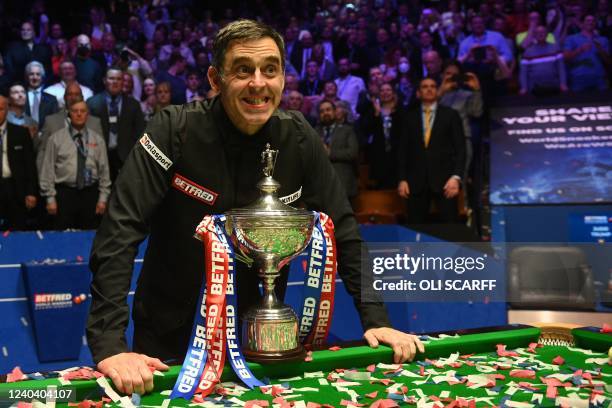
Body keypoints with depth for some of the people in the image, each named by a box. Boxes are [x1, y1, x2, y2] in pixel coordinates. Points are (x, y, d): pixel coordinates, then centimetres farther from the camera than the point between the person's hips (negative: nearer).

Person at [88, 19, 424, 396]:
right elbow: (119, 233, -24)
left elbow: (342, 229, -2)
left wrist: (376, 319, -9)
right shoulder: (174, 131, -19)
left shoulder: (299, 139, -9)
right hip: (171, 338, -2)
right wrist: (110, 345, -32)